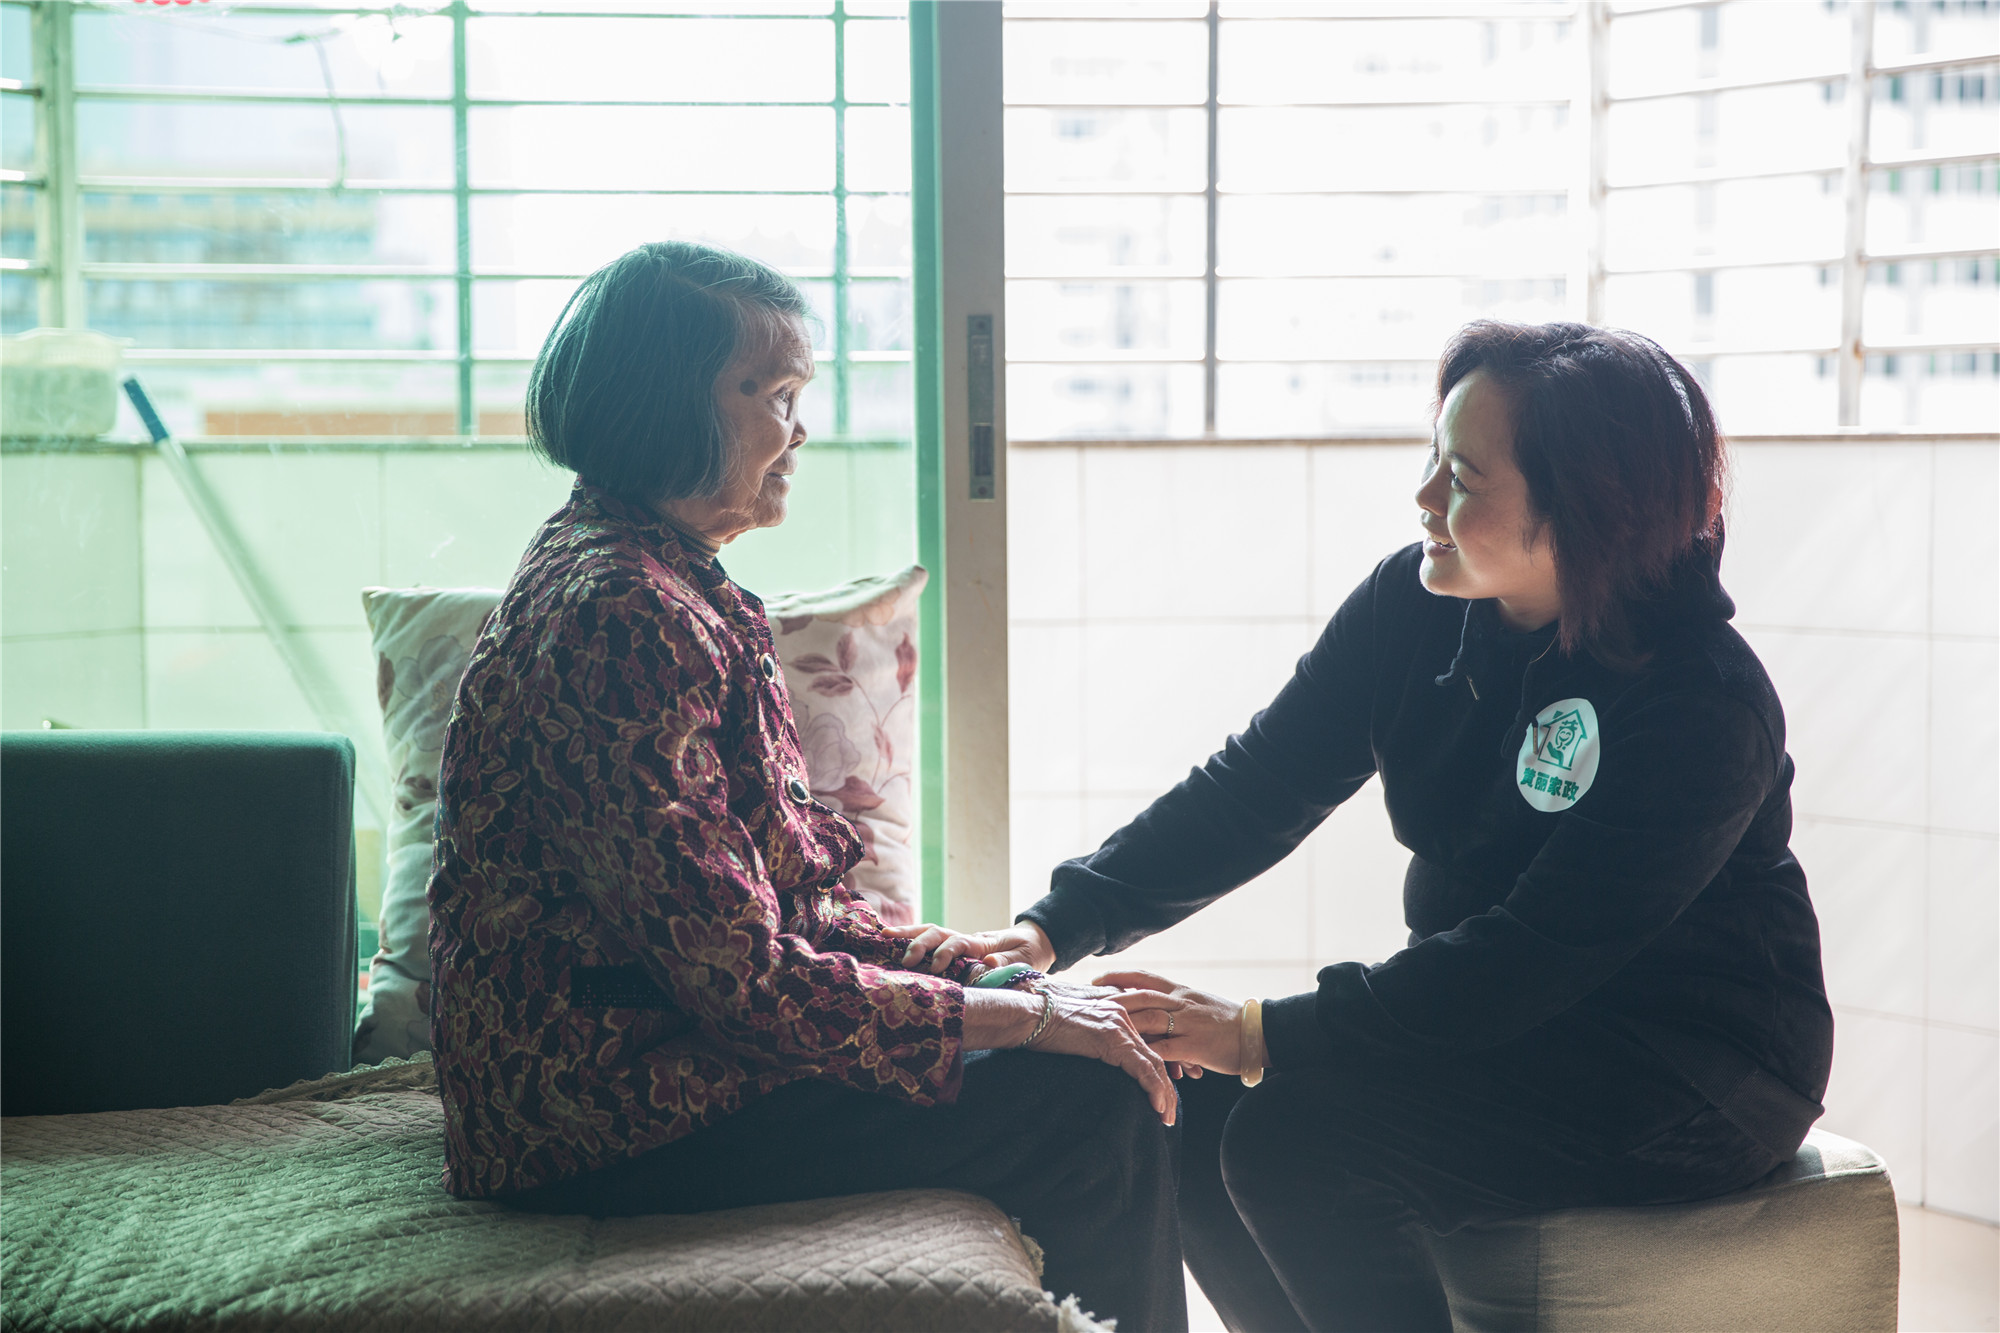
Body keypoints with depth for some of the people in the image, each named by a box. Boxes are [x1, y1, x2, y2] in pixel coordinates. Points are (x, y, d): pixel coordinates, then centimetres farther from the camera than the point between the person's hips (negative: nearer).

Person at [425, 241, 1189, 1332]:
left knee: (1078, 1021, 13)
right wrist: (1021, 1017, -17)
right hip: (614, 1129, -11)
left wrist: (950, 954, 4)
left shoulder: (673, 586, 13)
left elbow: (771, 891, 16)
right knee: (1095, 1102, -13)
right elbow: (738, 973, -24)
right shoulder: (619, 614, -21)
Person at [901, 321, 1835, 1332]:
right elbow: (1259, 785, -4)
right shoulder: (1417, 604, -4)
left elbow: (1534, 958, -28)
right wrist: (1057, 926, -16)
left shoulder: (1708, 709, -24)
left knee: (1299, 1140, -24)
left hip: (1694, 1070, -7)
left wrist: (1266, 1035, -32)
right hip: (1510, 1019, 7)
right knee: (1197, 1116, -10)